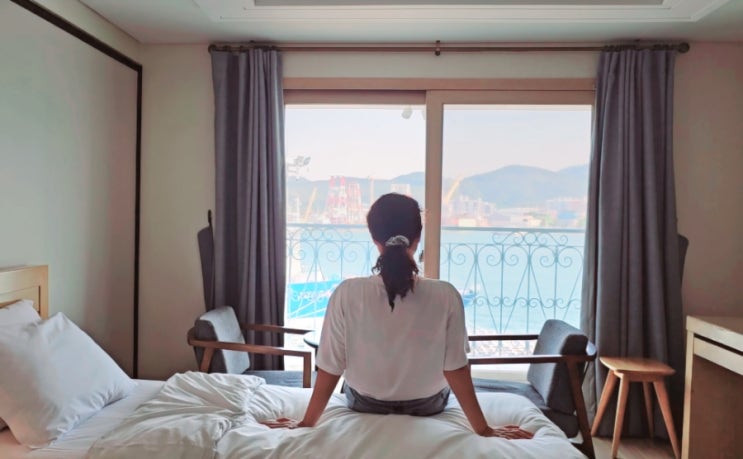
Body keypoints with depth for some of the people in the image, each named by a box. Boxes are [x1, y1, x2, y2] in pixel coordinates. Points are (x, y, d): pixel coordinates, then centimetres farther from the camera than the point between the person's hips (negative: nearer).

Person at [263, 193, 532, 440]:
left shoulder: (346, 295, -28)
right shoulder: (446, 297, -28)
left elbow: (330, 368, -20)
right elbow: (456, 369, -20)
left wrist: (307, 423, -5)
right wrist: (483, 429, -6)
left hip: (364, 406, 0)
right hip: (428, 408, 1)